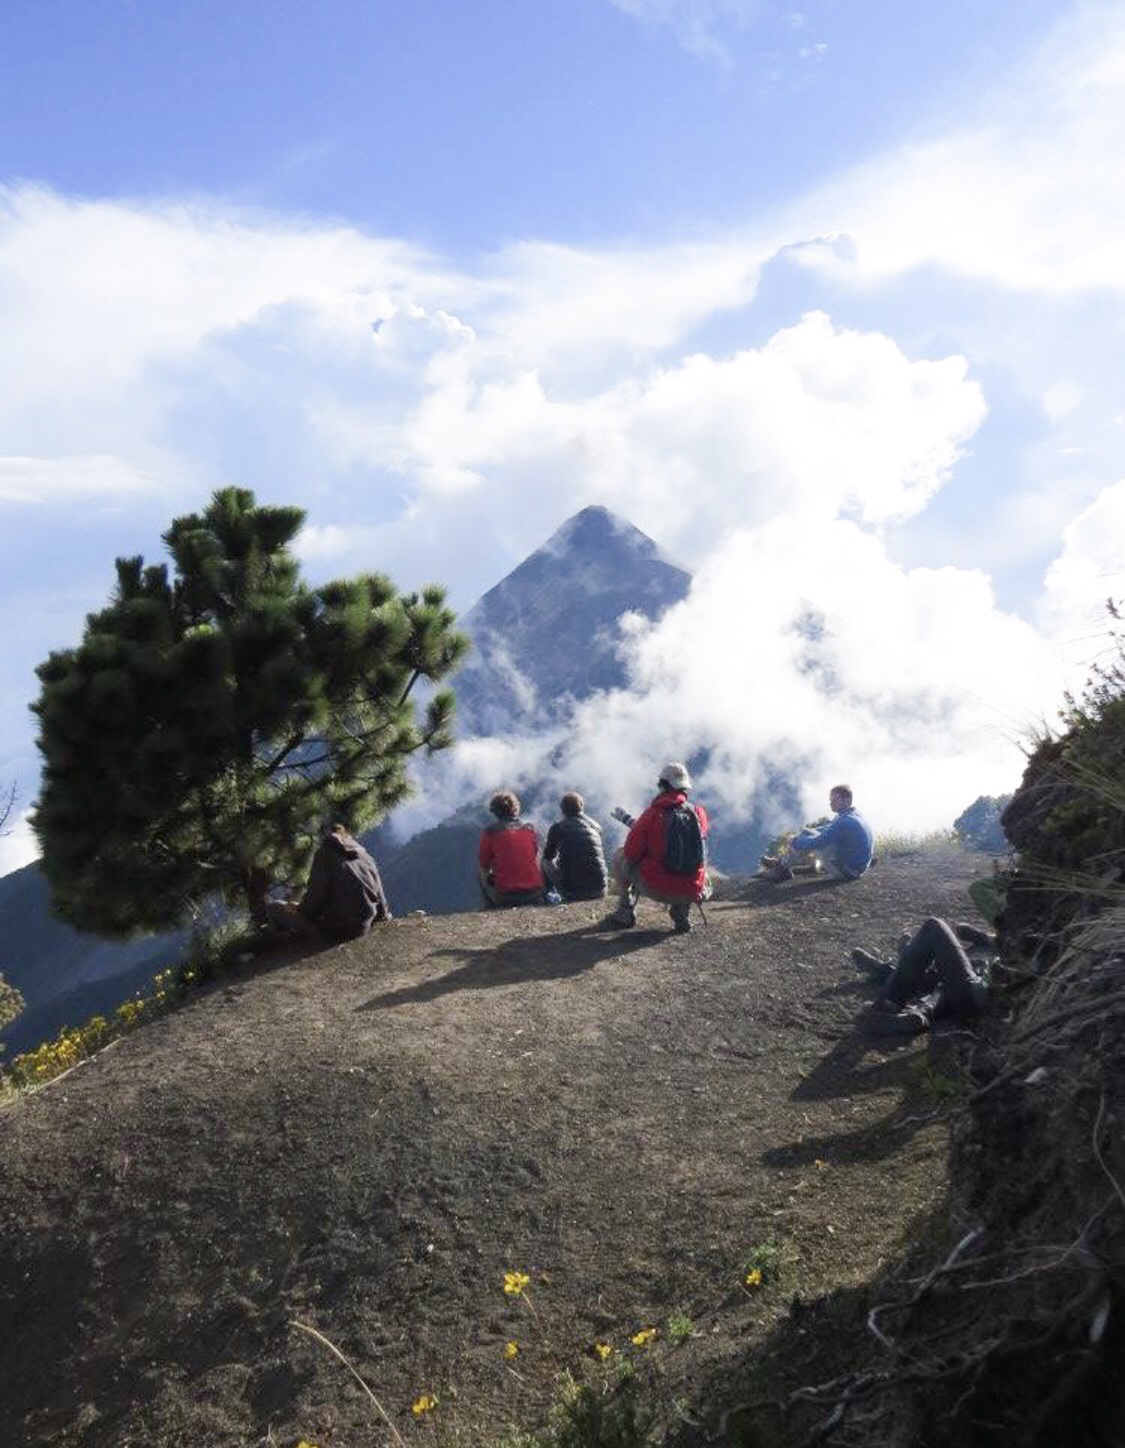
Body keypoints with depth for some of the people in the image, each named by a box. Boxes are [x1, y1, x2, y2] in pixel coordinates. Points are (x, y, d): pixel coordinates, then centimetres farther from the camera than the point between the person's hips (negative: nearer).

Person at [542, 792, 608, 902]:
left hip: (572, 893, -3)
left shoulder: (558, 827, -4)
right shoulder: (595, 826, 7)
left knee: (546, 862, 20)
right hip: (599, 892, 3)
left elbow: (548, 855, 9)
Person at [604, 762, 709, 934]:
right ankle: (682, 912, 22)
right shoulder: (699, 813, -3)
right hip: (691, 891, 3)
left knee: (620, 857, 21)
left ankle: (626, 913, 25)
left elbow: (631, 854, -9)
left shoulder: (652, 815, -15)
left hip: (656, 889, -3)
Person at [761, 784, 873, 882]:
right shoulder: (853, 815, 7)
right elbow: (827, 831, 21)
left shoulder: (846, 822, -27)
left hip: (847, 871, -10)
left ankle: (782, 866, 8)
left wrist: (795, 841, -7)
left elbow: (815, 843, -24)